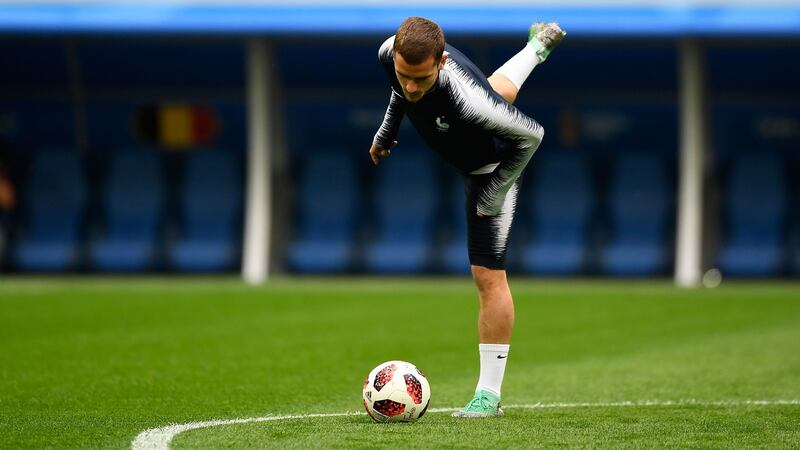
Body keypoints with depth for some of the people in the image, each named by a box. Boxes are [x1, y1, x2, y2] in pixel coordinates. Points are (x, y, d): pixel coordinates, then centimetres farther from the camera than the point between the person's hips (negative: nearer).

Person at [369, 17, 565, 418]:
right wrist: (386, 133, 7)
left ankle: (489, 395, -4)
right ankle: (539, 45, 74)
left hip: (491, 169, -7)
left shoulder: (465, 99, -49)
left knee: (488, 275, -10)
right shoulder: (390, 54, -31)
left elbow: (531, 134, -34)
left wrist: (493, 196, -26)